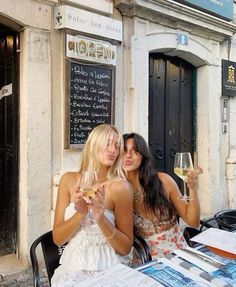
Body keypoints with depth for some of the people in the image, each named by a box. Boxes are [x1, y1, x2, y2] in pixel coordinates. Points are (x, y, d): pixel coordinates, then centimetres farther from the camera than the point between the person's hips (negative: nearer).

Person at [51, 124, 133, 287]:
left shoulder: (120, 186, -11)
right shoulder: (69, 180, -2)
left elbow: (126, 248, -7)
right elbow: (57, 238, -1)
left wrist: (101, 218, -22)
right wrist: (80, 214, -19)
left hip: (108, 269, -2)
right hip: (73, 265, 2)